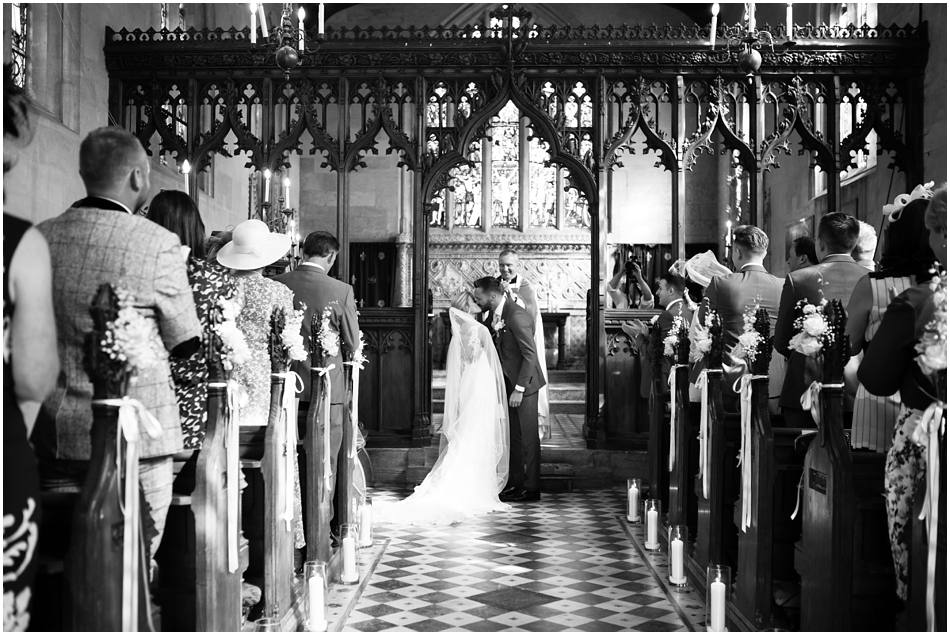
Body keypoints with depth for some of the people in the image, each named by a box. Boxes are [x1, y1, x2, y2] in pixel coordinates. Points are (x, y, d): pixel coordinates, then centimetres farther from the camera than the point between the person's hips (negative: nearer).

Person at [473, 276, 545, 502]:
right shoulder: (491, 315, 6)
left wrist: (519, 389, -23)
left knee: (527, 436, -1)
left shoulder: (517, 316, -22)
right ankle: (515, 483, 23)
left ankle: (531, 488, 8)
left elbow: (530, 355, -23)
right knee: (512, 435, 14)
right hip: (507, 381, 9)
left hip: (524, 382, -9)